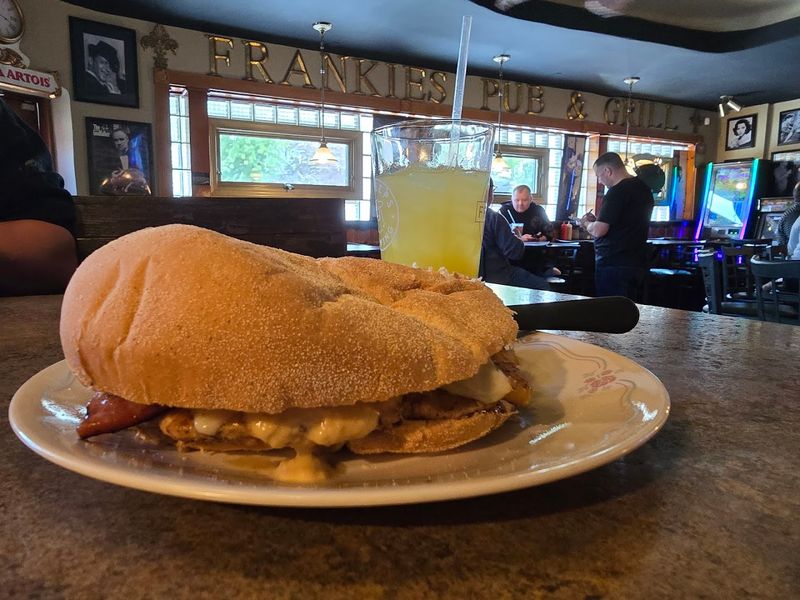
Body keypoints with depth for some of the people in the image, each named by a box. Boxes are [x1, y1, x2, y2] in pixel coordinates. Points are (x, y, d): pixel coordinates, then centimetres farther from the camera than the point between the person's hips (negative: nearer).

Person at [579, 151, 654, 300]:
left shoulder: (617, 191, -16)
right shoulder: (643, 188, 13)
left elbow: (598, 231, -19)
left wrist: (586, 223, 1)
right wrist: (596, 220, 18)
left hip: (614, 265, -9)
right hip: (637, 264, 9)